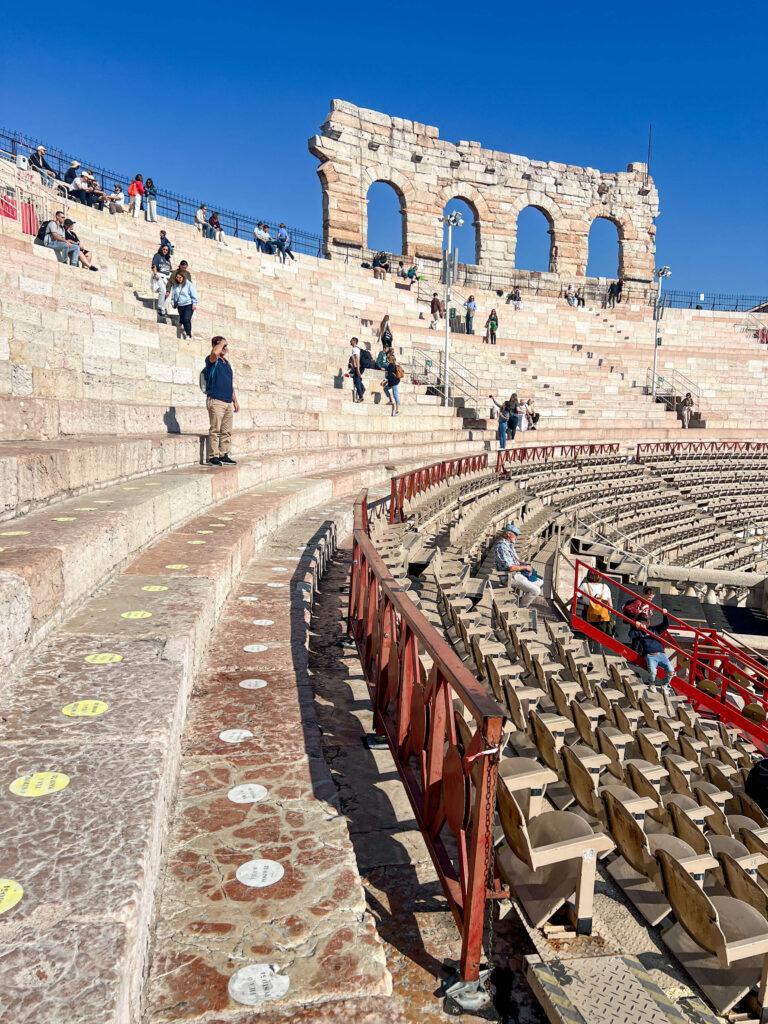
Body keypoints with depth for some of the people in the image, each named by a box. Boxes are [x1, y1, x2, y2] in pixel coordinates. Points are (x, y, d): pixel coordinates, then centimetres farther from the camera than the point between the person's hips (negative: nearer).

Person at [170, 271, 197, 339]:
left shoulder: (188, 284, -7)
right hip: (180, 306, 5)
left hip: (188, 305, -5)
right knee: (181, 320, 6)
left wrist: (194, 304, -10)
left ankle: (189, 335, -11)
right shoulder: (175, 285, 5)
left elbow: (194, 295, -6)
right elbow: (173, 294, 16)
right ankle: (183, 334, 19)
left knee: (187, 319, -17)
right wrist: (173, 303, 13)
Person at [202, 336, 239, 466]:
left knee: (226, 431, 8)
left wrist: (235, 401, 22)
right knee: (215, 430, -8)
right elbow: (215, 353, -28)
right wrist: (222, 343, -10)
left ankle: (224, 455, 13)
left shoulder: (227, 363, 21)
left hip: (228, 402, 8)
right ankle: (213, 457, -5)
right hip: (216, 400, -8)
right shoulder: (212, 361, -2)